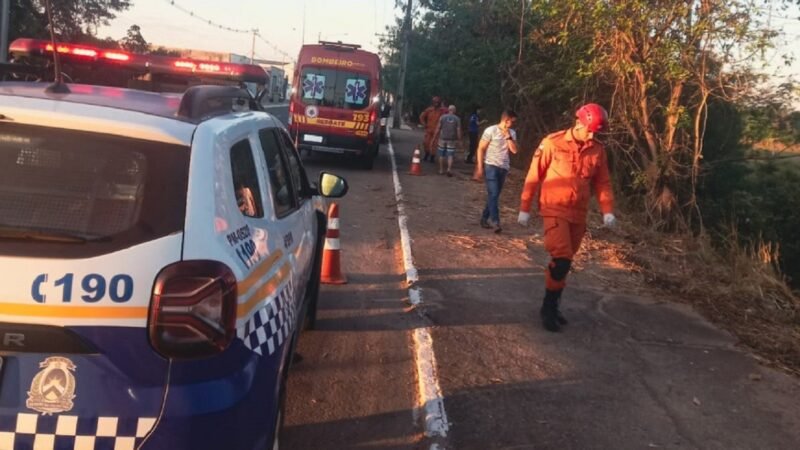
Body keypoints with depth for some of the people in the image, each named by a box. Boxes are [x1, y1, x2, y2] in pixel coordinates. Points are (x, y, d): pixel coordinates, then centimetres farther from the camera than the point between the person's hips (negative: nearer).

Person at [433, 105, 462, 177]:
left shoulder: (442, 117, -1)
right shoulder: (457, 119, -2)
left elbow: (438, 129, -3)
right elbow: (458, 130, -5)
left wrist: (435, 137, 4)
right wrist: (459, 140, 2)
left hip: (443, 139, 0)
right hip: (452, 140, 0)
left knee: (441, 155, 12)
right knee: (450, 155, 2)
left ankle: (441, 170, 17)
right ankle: (449, 169, -14)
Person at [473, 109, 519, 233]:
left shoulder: (512, 133, 8)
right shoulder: (491, 130, -8)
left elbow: (514, 150, 0)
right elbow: (481, 149, -7)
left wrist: (508, 136, -9)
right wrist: (480, 167, -10)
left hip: (504, 168, 6)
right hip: (491, 166, -6)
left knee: (494, 195, 10)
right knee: (493, 194, -13)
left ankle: (485, 218, 21)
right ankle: (495, 221, -15)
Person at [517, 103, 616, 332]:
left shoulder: (597, 150, 2)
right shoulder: (553, 143, -9)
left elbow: (603, 182, 9)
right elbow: (534, 176, -5)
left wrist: (607, 211, -5)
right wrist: (524, 208, -3)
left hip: (578, 214, 5)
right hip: (554, 209, -5)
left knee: (564, 261, 12)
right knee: (561, 260, -15)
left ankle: (552, 306, 26)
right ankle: (548, 307, 1)